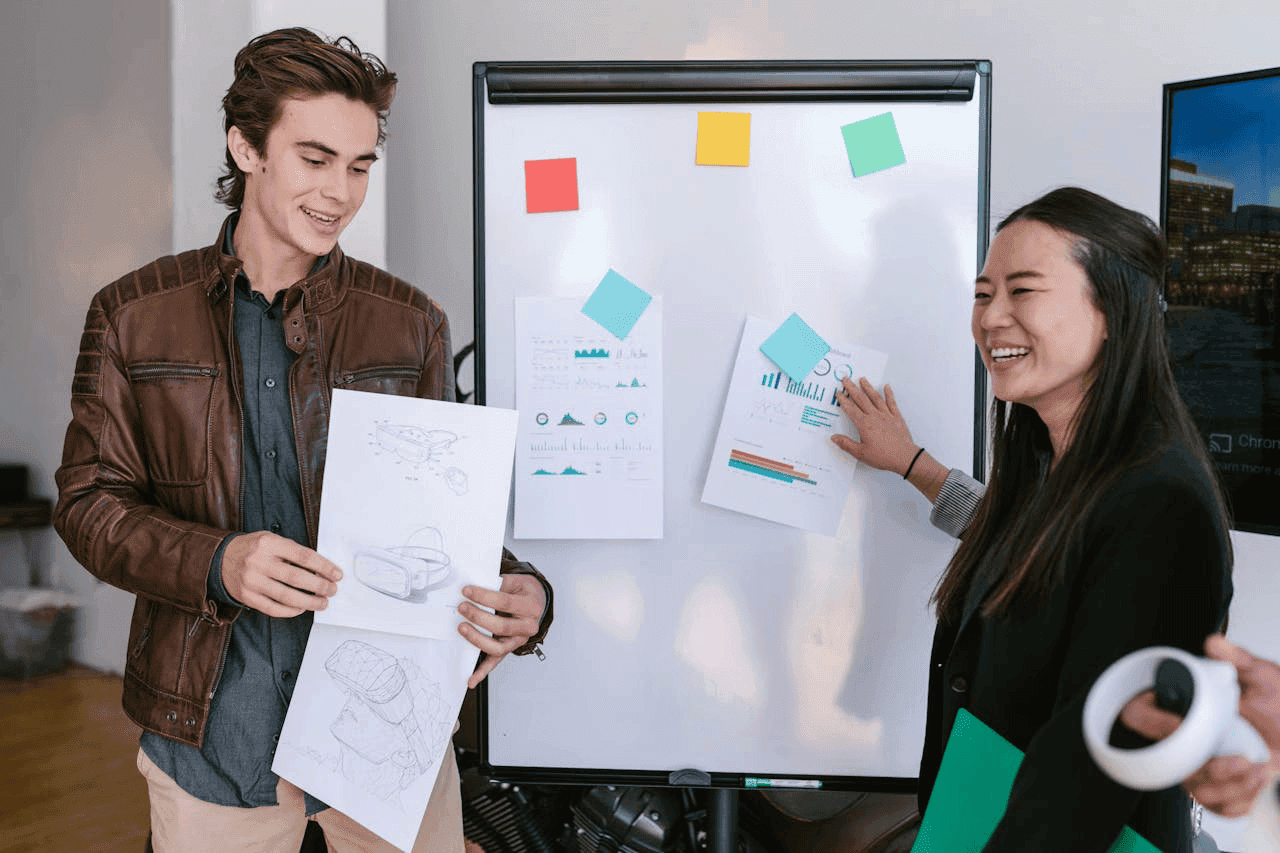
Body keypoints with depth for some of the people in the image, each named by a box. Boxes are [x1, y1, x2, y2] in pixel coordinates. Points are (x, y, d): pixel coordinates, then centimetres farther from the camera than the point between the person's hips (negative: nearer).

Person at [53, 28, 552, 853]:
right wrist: (216, 563, -19)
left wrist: (519, 595, -18)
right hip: (212, 727, 0)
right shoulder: (133, 316, 2)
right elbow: (90, 499, 1)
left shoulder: (412, 325, 2)